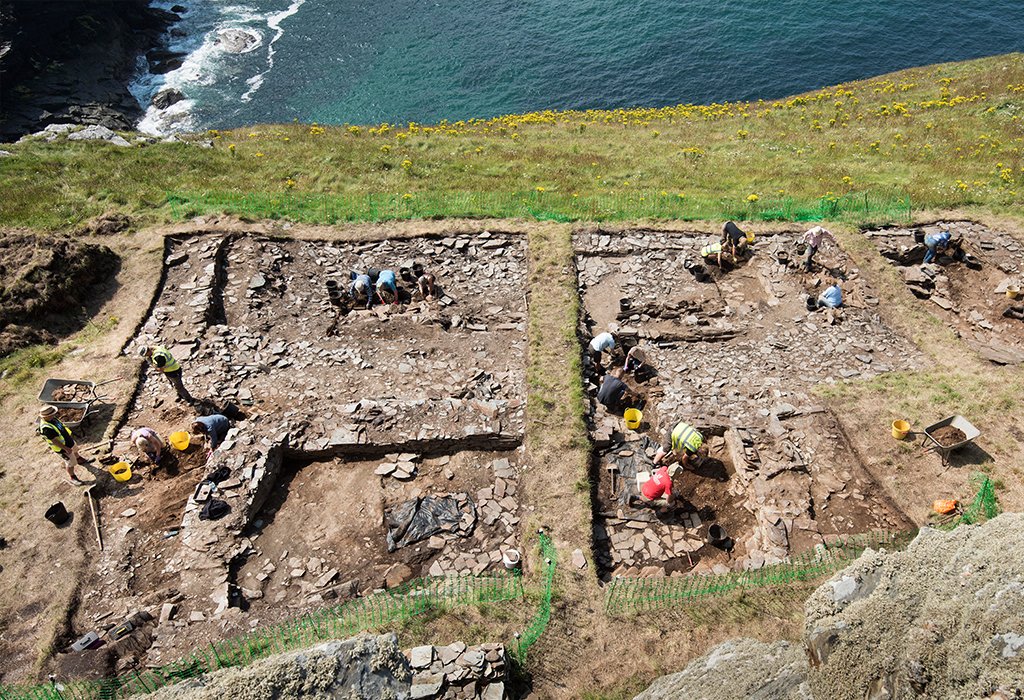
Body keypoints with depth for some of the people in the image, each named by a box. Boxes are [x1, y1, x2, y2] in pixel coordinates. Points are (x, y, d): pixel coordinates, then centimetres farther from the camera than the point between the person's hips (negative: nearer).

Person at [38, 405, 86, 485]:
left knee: (75, 450, 36)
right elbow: (55, 441, -31)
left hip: (69, 440, 9)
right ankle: (72, 478, 31)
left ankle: (78, 459, 67)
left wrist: (70, 435, 20)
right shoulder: (46, 428, -38)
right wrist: (66, 449, -26)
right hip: (63, 447, -9)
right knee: (70, 463, 9)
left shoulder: (51, 418, -12)